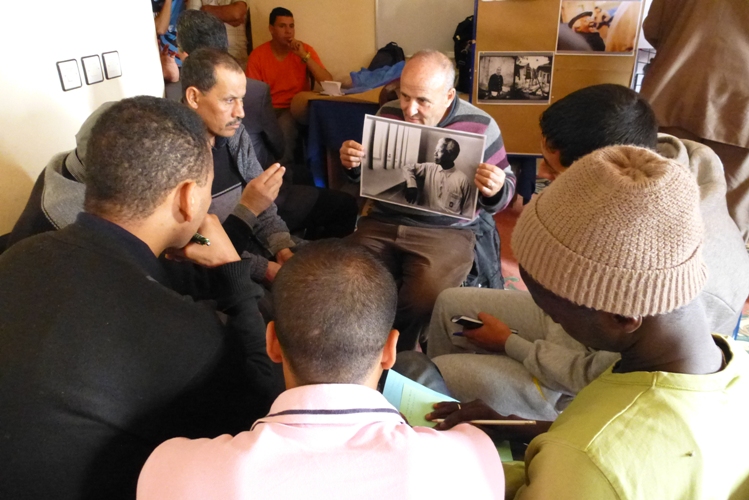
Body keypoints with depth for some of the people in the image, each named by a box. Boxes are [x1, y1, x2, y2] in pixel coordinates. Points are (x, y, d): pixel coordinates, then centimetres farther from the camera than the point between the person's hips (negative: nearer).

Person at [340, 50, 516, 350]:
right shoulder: (388, 113, 6)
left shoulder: (479, 126, -5)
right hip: (383, 222, 4)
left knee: (422, 299, -28)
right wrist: (353, 165, -6)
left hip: (446, 230, -3)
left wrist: (495, 191, -24)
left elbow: (503, 193, 1)